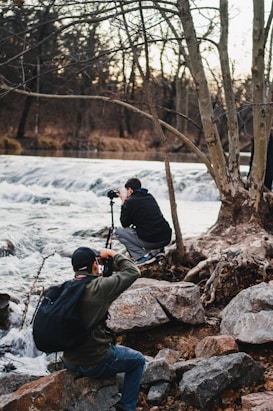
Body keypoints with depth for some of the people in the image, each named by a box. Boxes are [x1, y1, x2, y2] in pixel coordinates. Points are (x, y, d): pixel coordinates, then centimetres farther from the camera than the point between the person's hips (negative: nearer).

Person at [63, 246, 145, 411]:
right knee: (138, 361, 19)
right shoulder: (100, 288, -21)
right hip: (96, 364, -7)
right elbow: (133, 272, -9)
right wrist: (113, 254, 1)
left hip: (70, 363, 7)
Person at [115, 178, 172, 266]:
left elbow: (124, 224, 5)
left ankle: (143, 256, 0)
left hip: (150, 241, -7)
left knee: (118, 231, 11)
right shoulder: (150, 197, 16)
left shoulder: (130, 202, -5)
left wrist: (123, 204, 13)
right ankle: (157, 249, 17)